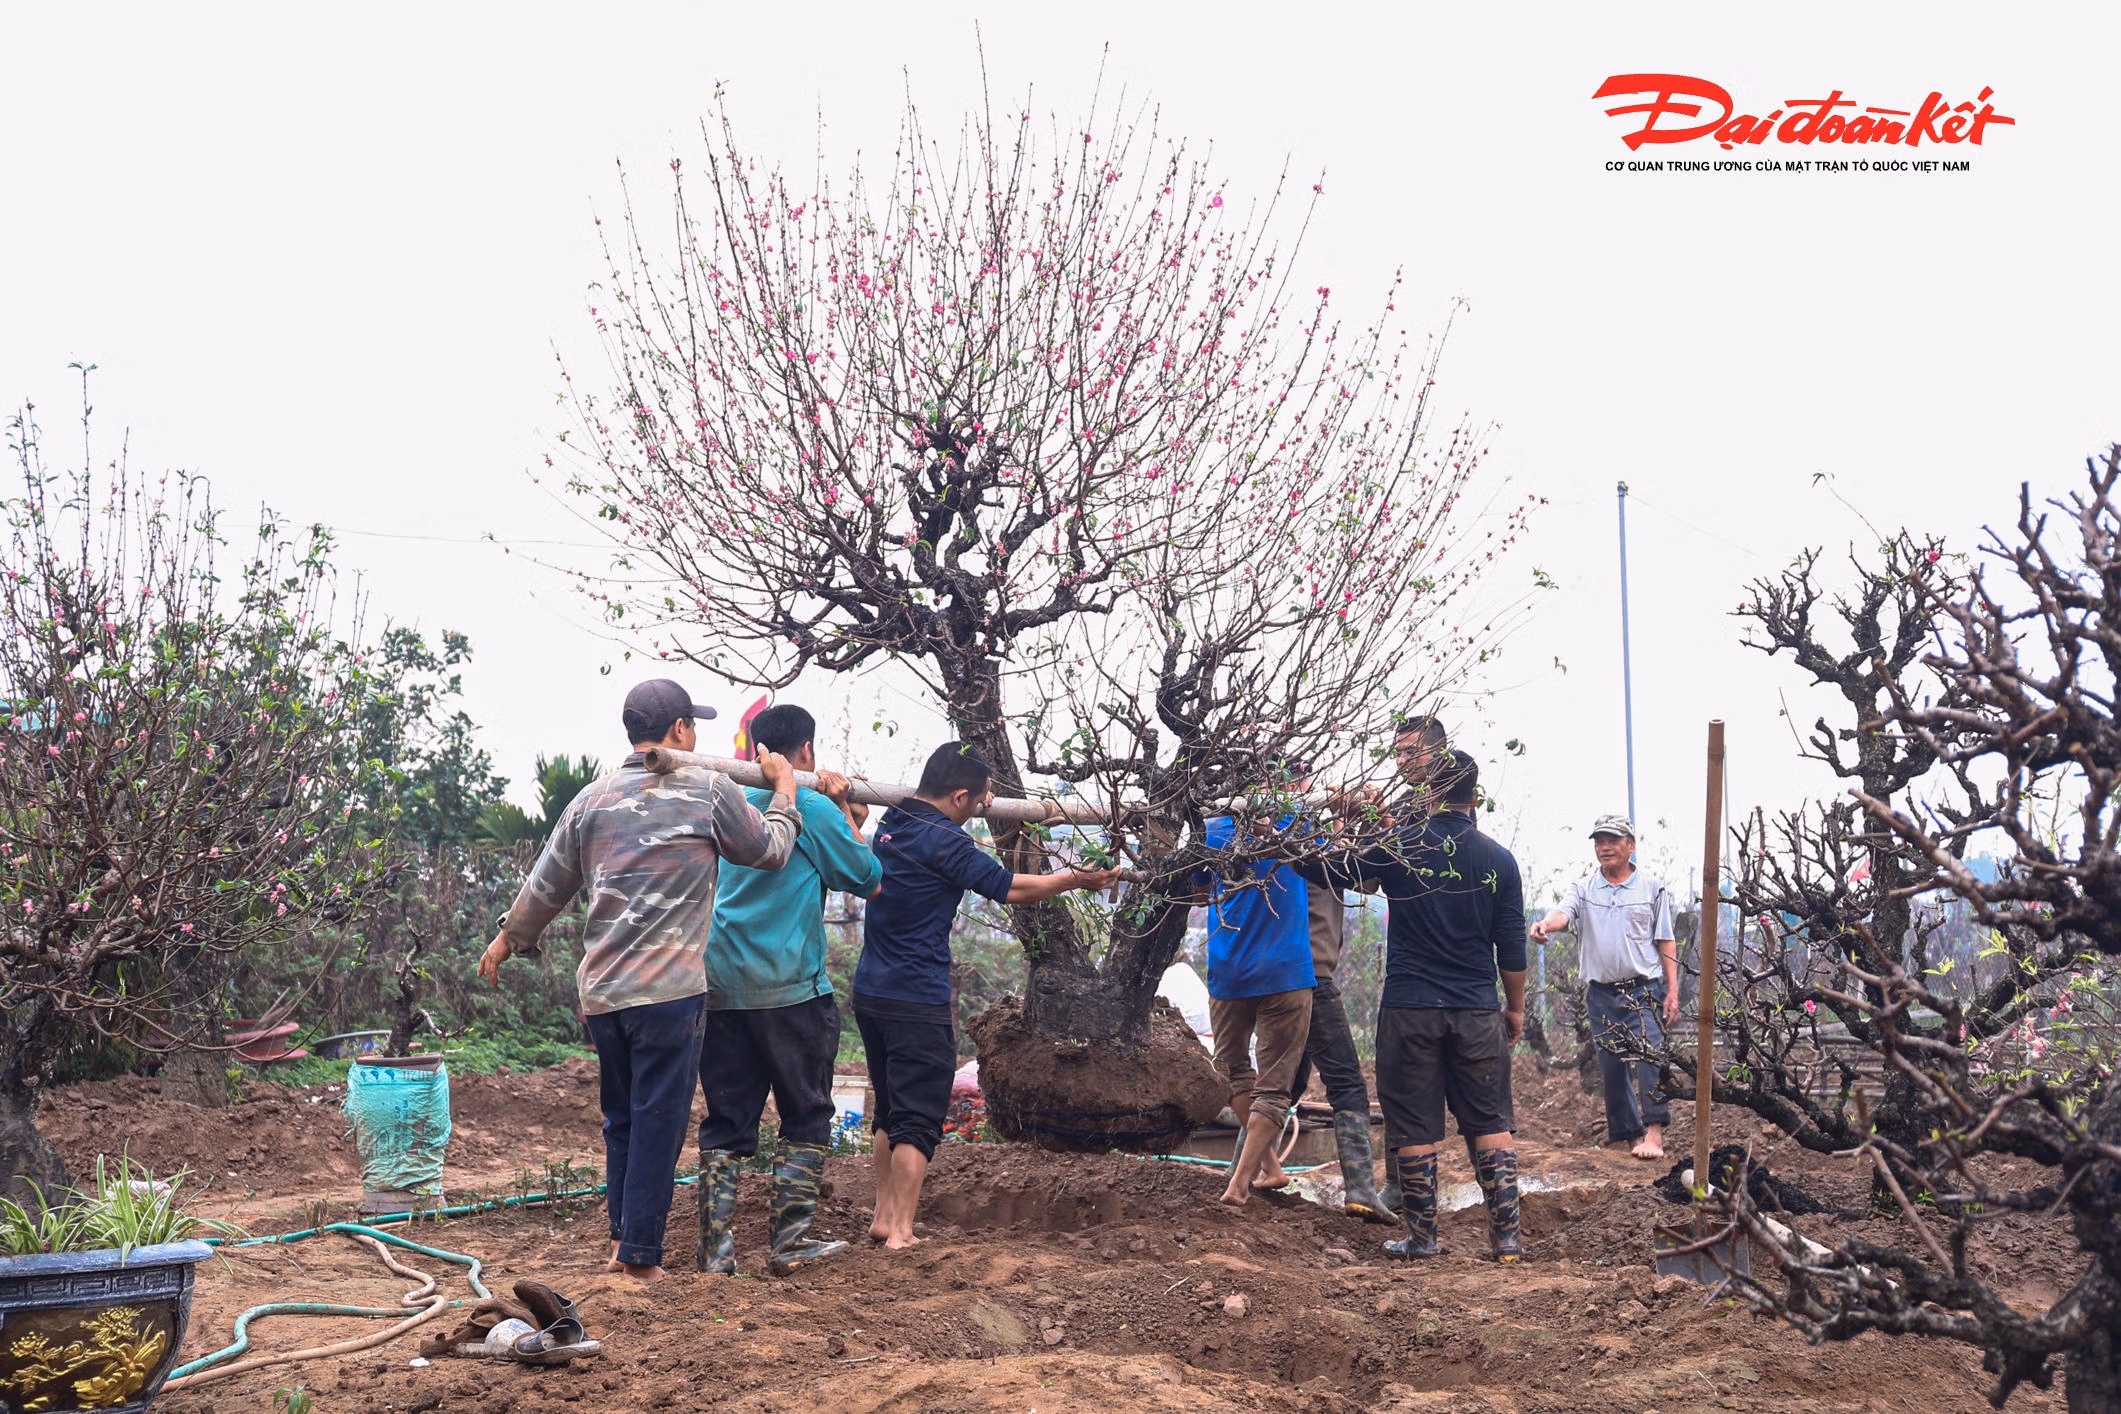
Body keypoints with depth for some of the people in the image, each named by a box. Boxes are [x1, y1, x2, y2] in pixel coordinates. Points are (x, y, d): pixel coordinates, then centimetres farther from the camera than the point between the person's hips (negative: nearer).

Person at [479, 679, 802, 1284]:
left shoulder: (593, 798, 9)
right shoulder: (709, 790, -3)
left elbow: (548, 883, 17)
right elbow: (770, 849, 11)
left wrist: (509, 937, 34)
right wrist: (784, 793, 28)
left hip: (599, 990, 5)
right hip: (670, 987, -5)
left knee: (621, 1117, 18)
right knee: (659, 1121, 1)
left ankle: (622, 1235, 25)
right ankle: (641, 1255, 4)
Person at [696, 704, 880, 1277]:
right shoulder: (814, 808, -7)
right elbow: (869, 880, 1)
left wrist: (840, 816, 19)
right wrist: (845, 811, 9)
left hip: (721, 987, 5)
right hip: (790, 988, -5)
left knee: (726, 1121, 9)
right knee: (806, 1116, 7)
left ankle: (716, 1246, 6)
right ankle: (789, 1241, 5)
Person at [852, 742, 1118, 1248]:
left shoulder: (891, 823, 8)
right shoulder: (943, 841, -17)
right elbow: (1008, 887, -12)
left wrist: (979, 804, 27)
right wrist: (1077, 879, -1)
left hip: (870, 993, 9)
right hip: (917, 1003, -9)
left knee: (890, 1113, 19)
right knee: (917, 1123, -3)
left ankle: (883, 1218, 23)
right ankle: (901, 1232, -4)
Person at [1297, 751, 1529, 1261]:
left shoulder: (1398, 846, -6)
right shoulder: (1498, 859, 1)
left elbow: (1325, 871, 0)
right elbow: (1512, 947, 5)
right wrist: (1516, 1008, 16)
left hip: (1409, 1009, -2)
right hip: (1477, 1012, 2)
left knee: (1416, 1131, 6)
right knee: (1491, 1125, 9)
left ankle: (1421, 1238, 12)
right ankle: (1506, 1237, 7)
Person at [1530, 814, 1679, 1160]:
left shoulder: (1652, 890, 5)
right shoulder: (1583, 890, 8)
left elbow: (1666, 943, 6)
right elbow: (1564, 914, -13)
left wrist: (1673, 990, -1)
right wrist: (1546, 923, -38)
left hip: (1644, 991, -3)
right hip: (1601, 993, 3)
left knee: (1645, 1059, -15)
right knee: (1610, 1066, 5)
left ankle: (1653, 1131, -19)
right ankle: (1625, 1132, 13)